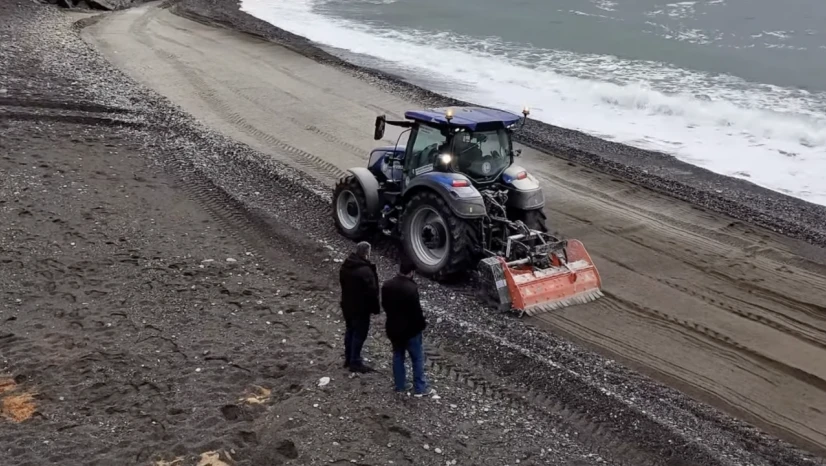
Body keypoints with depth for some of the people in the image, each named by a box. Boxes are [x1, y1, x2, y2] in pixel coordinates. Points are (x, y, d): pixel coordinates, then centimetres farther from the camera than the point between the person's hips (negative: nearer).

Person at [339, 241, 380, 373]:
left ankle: (348, 359, 29)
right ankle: (355, 362, 9)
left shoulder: (345, 266, 2)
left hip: (347, 305, 8)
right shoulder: (365, 271, -25)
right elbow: (372, 292, -21)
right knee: (359, 334, 3)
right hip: (360, 308, -8)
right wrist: (375, 309, -10)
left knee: (350, 331, 19)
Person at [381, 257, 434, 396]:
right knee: (417, 358, 8)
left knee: (398, 356, 19)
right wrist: (423, 324, -3)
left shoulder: (387, 285, -5)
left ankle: (400, 385, 28)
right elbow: (416, 311, -20)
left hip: (393, 327, 6)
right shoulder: (411, 288, -25)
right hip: (410, 329, -6)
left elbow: (384, 305, 7)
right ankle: (420, 388, 16)